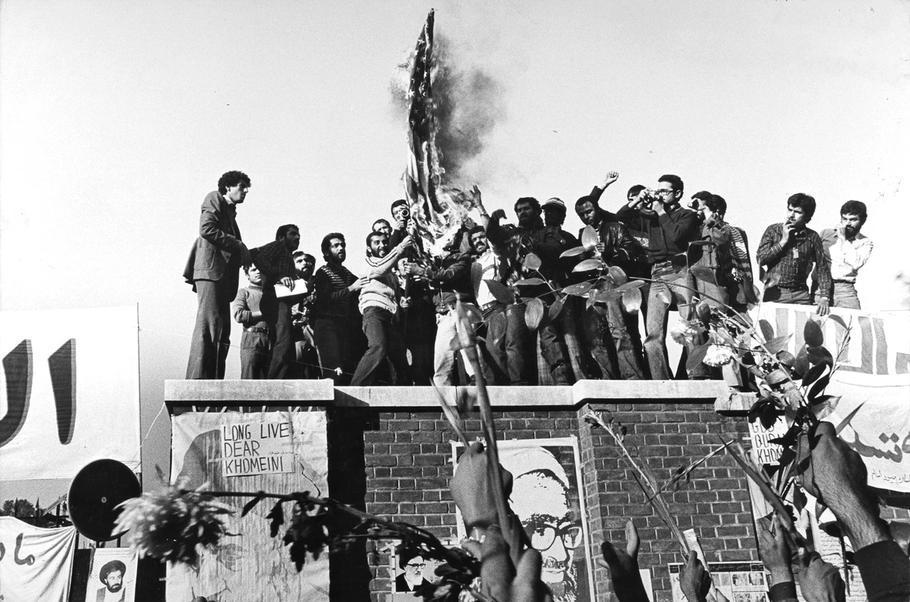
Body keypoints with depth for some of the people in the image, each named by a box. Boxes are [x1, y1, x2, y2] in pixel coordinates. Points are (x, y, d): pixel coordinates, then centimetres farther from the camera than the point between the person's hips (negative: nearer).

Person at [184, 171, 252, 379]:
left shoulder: (230, 212, 29)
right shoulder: (214, 200, 3)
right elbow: (206, 229, -14)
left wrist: (243, 254, 7)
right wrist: (238, 245, -11)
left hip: (223, 275, 10)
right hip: (210, 270, -10)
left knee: (222, 332, 4)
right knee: (207, 325, -16)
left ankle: (214, 380, 2)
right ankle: (197, 379, -20)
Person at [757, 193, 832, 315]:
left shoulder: (813, 237, 8)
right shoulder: (773, 230, 4)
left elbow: (822, 267, 8)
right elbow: (761, 259, -4)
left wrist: (824, 297, -3)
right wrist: (783, 241, -9)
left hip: (801, 295, 1)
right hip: (775, 293, -1)